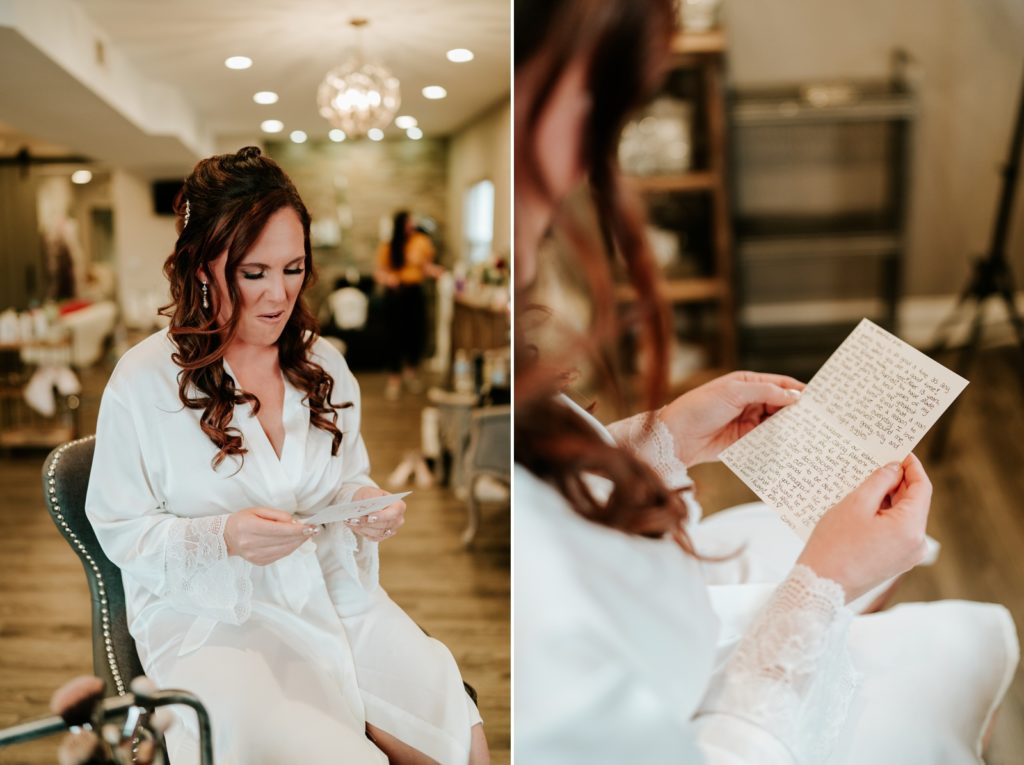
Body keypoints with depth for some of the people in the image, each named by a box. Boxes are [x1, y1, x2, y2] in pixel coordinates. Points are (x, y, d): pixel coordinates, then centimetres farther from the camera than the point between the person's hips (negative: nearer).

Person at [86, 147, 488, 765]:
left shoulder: (324, 365, 5)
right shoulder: (143, 383, -8)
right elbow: (121, 531, -5)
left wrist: (364, 503, -8)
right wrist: (222, 538, -22)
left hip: (333, 591, 4)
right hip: (208, 616, -4)